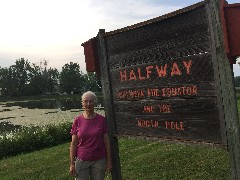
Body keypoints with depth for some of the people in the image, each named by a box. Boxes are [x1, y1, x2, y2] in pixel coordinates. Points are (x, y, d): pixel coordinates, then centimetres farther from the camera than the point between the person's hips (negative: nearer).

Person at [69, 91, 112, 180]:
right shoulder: (77, 120, -2)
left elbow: (106, 141, 0)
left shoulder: (101, 120, -3)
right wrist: (72, 163, -2)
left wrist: (109, 161, -1)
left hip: (99, 160, 0)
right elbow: (74, 143, 0)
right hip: (81, 160, 0)